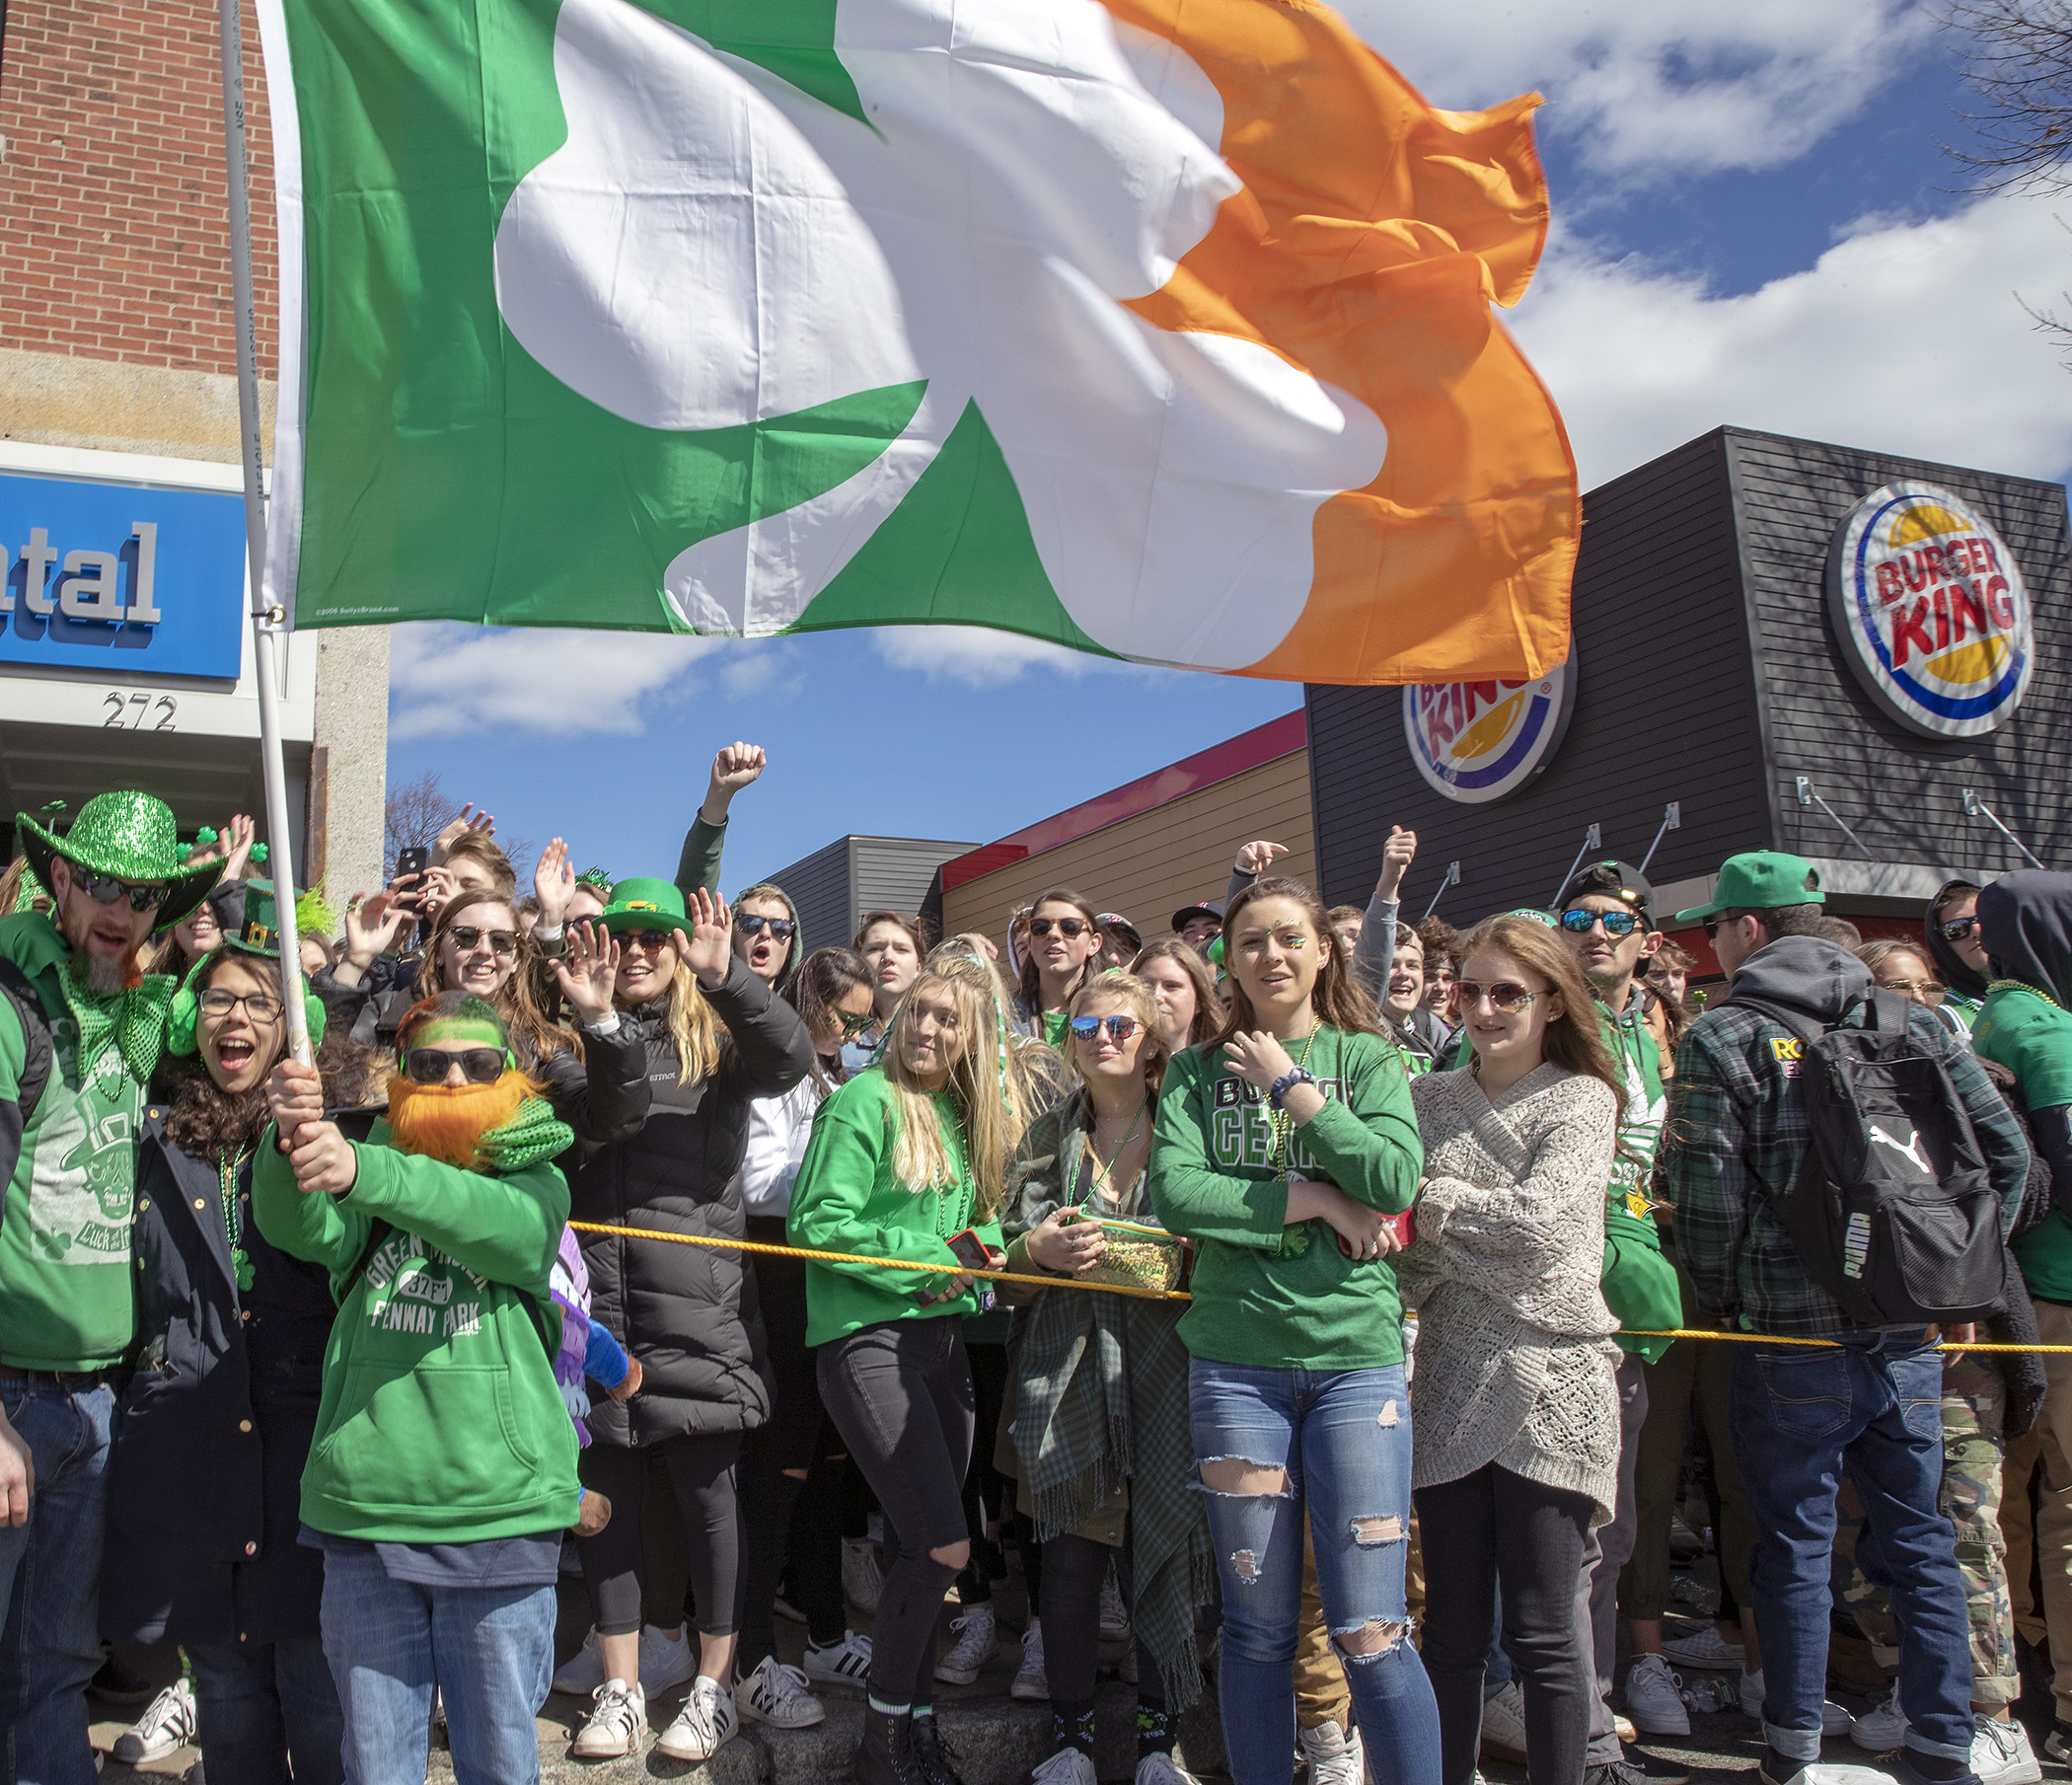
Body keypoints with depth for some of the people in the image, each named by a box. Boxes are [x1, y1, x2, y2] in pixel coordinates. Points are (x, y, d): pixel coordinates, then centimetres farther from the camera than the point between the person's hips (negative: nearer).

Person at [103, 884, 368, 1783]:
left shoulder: (335, 1126, 0)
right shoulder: (160, 1136, 11)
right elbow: (138, 1297, 20)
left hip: (306, 1439, -4)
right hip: (187, 1448, 4)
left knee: (318, 1681, 1)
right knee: (224, 1682, 14)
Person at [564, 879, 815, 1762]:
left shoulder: (717, 1036, 4)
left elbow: (791, 1058, -14)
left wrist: (723, 975, -29)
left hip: (694, 1300, -2)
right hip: (593, 1298, 3)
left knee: (708, 1491, 5)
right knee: (604, 1495, 10)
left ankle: (714, 1684, 20)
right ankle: (620, 1688, 24)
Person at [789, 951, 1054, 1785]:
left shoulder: (966, 1112, 13)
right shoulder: (865, 1101, -8)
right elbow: (819, 1223, -14)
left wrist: (977, 1248, -3)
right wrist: (926, 1258, -14)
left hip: (941, 1336, 7)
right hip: (867, 1337, -7)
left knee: (917, 1549, 12)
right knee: (942, 1547, -11)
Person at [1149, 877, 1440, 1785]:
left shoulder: (1368, 1058, 6)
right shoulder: (1199, 1069, 8)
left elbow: (1395, 1179, -11)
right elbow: (1173, 1190, -8)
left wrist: (1291, 1085, -7)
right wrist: (1315, 1201, -11)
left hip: (1357, 1354, -1)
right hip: (1236, 1360, 1)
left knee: (1369, 1632, -3)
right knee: (1258, 1627, 10)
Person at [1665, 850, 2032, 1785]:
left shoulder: (1721, 1039, -8)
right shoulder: (1912, 1023, 6)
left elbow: (1705, 1195, -13)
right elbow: (2005, 1149, 5)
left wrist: (1723, 1302, 3)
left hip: (1791, 1340, -4)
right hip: (1912, 1339, 4)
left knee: (1796, 1547, 8)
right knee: (1921, 1542, 14)